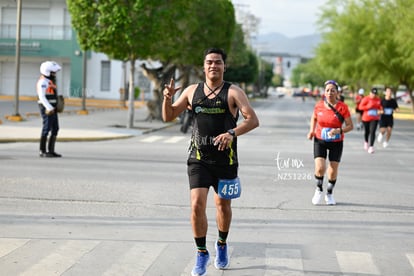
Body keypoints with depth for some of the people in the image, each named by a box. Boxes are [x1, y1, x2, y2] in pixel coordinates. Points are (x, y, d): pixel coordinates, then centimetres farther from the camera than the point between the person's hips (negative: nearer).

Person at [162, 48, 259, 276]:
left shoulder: (233, 92, -4)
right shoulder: (192, 91, 6)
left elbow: (253, 120, -14)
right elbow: (168, 117, 12)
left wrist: (232, 133, -30)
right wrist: (167, 99, -9)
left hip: (225, 160, -1)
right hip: (198, 159, 1)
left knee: (223, 206, 14)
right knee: (197, 205, -13)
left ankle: (222, 245, 39)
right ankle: (201, 253, 3)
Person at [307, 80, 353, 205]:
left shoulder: (342, 107, -11)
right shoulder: (319, 105, -5)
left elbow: (350, 126, -9)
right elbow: (314, 118, 16)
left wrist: (339, 131, -26)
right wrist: (311, 131, 0)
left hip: (336, 143, 0)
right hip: (320, 140, 0)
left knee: (333, 170, 3)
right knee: (320, 168, -16)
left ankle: (329, 194, 29)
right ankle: (319, 190, 14)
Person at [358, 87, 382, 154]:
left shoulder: (378, 99, 4)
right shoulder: (366, 99, -8)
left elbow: (380, 107, 20)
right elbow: (360, 107, -11)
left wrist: (380, 110, -3)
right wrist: (368, 106, -22)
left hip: (375, 119, 1)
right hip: (366, 118, -1)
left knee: (372, 132, -13)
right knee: (367, 132, 14)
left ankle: (371, 147, -14)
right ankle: (366, 142, 45)